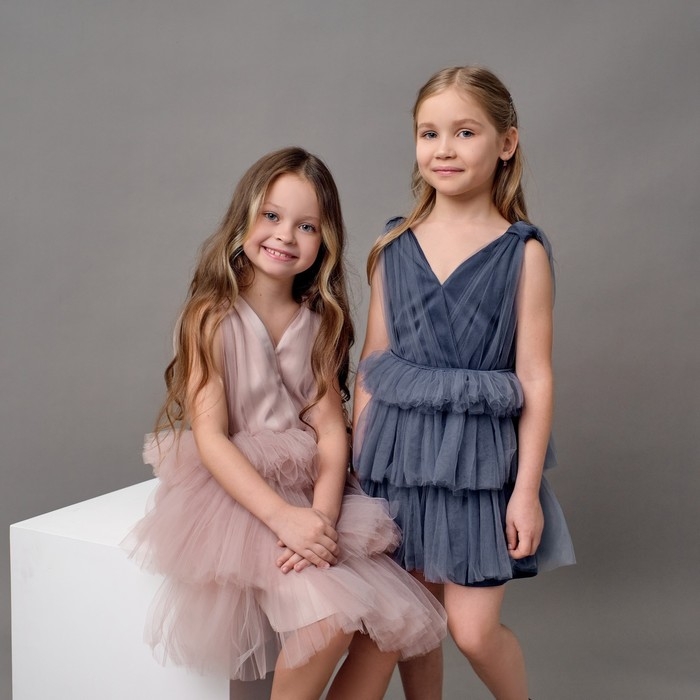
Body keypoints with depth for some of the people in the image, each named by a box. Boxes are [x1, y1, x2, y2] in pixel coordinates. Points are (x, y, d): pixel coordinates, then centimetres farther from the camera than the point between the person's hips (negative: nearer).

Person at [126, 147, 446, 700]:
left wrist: (323, 515, -17)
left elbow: (331, 430, 0)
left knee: (399, 620, -6)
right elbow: (210, 438, -15)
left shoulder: (319, 323, 7)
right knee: (331, 618, -24)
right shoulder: (213, 318, -8)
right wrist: (284, 517, -24)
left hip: (311, 490, 6)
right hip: (234, 494, -5)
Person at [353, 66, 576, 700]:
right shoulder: (394, 248, 3)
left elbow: (535, 377, -7)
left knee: (474, 630, 0)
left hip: (480, 455, -3)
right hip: (399, 450, 3)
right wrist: (358, 460, 5)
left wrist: (527, 488, -9)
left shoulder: (523, 252, -5)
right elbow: (372, 363, 7)